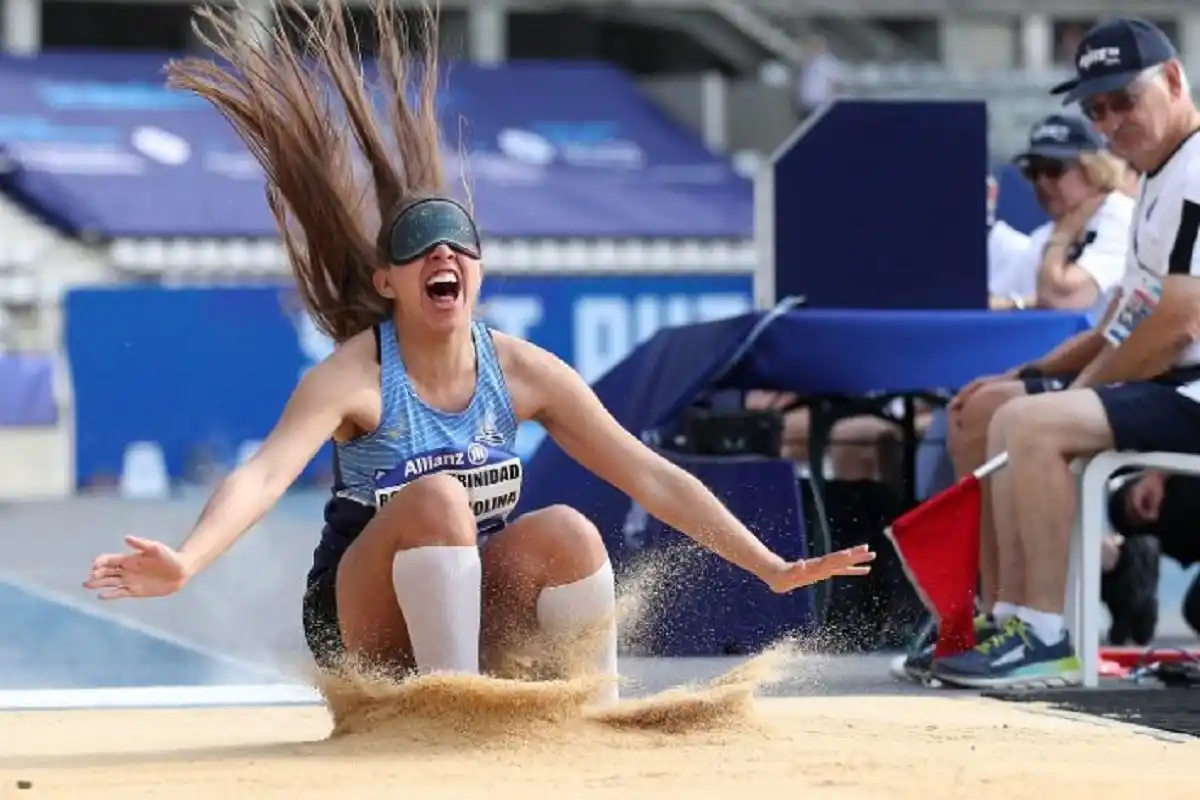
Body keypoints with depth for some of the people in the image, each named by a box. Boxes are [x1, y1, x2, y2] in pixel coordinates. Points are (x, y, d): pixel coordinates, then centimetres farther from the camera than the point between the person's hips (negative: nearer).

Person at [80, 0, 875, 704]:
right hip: (369, 635, -3)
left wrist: (771, 568, -9)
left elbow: (650, 475, -3)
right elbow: (263, 475, -33)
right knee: (435, 497, -31)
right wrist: (184, 564, -53)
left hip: (475, 614, 3)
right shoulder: (354, 377, -16)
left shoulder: (524, 371, -4)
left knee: (566, 533, -26)